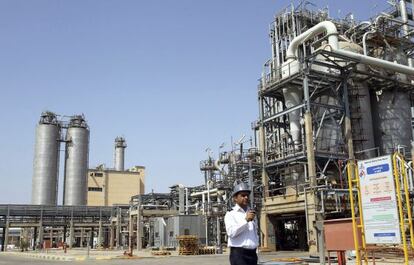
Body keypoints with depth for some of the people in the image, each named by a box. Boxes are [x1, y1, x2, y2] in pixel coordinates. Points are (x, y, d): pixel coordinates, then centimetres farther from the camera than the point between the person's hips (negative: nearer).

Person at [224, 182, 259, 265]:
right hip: (238, 253, -7)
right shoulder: (230, 214, -3)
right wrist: (246, 220, -21)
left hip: (252, 253, 7)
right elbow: (231, 232, -18)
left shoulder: (252, 214, 17)